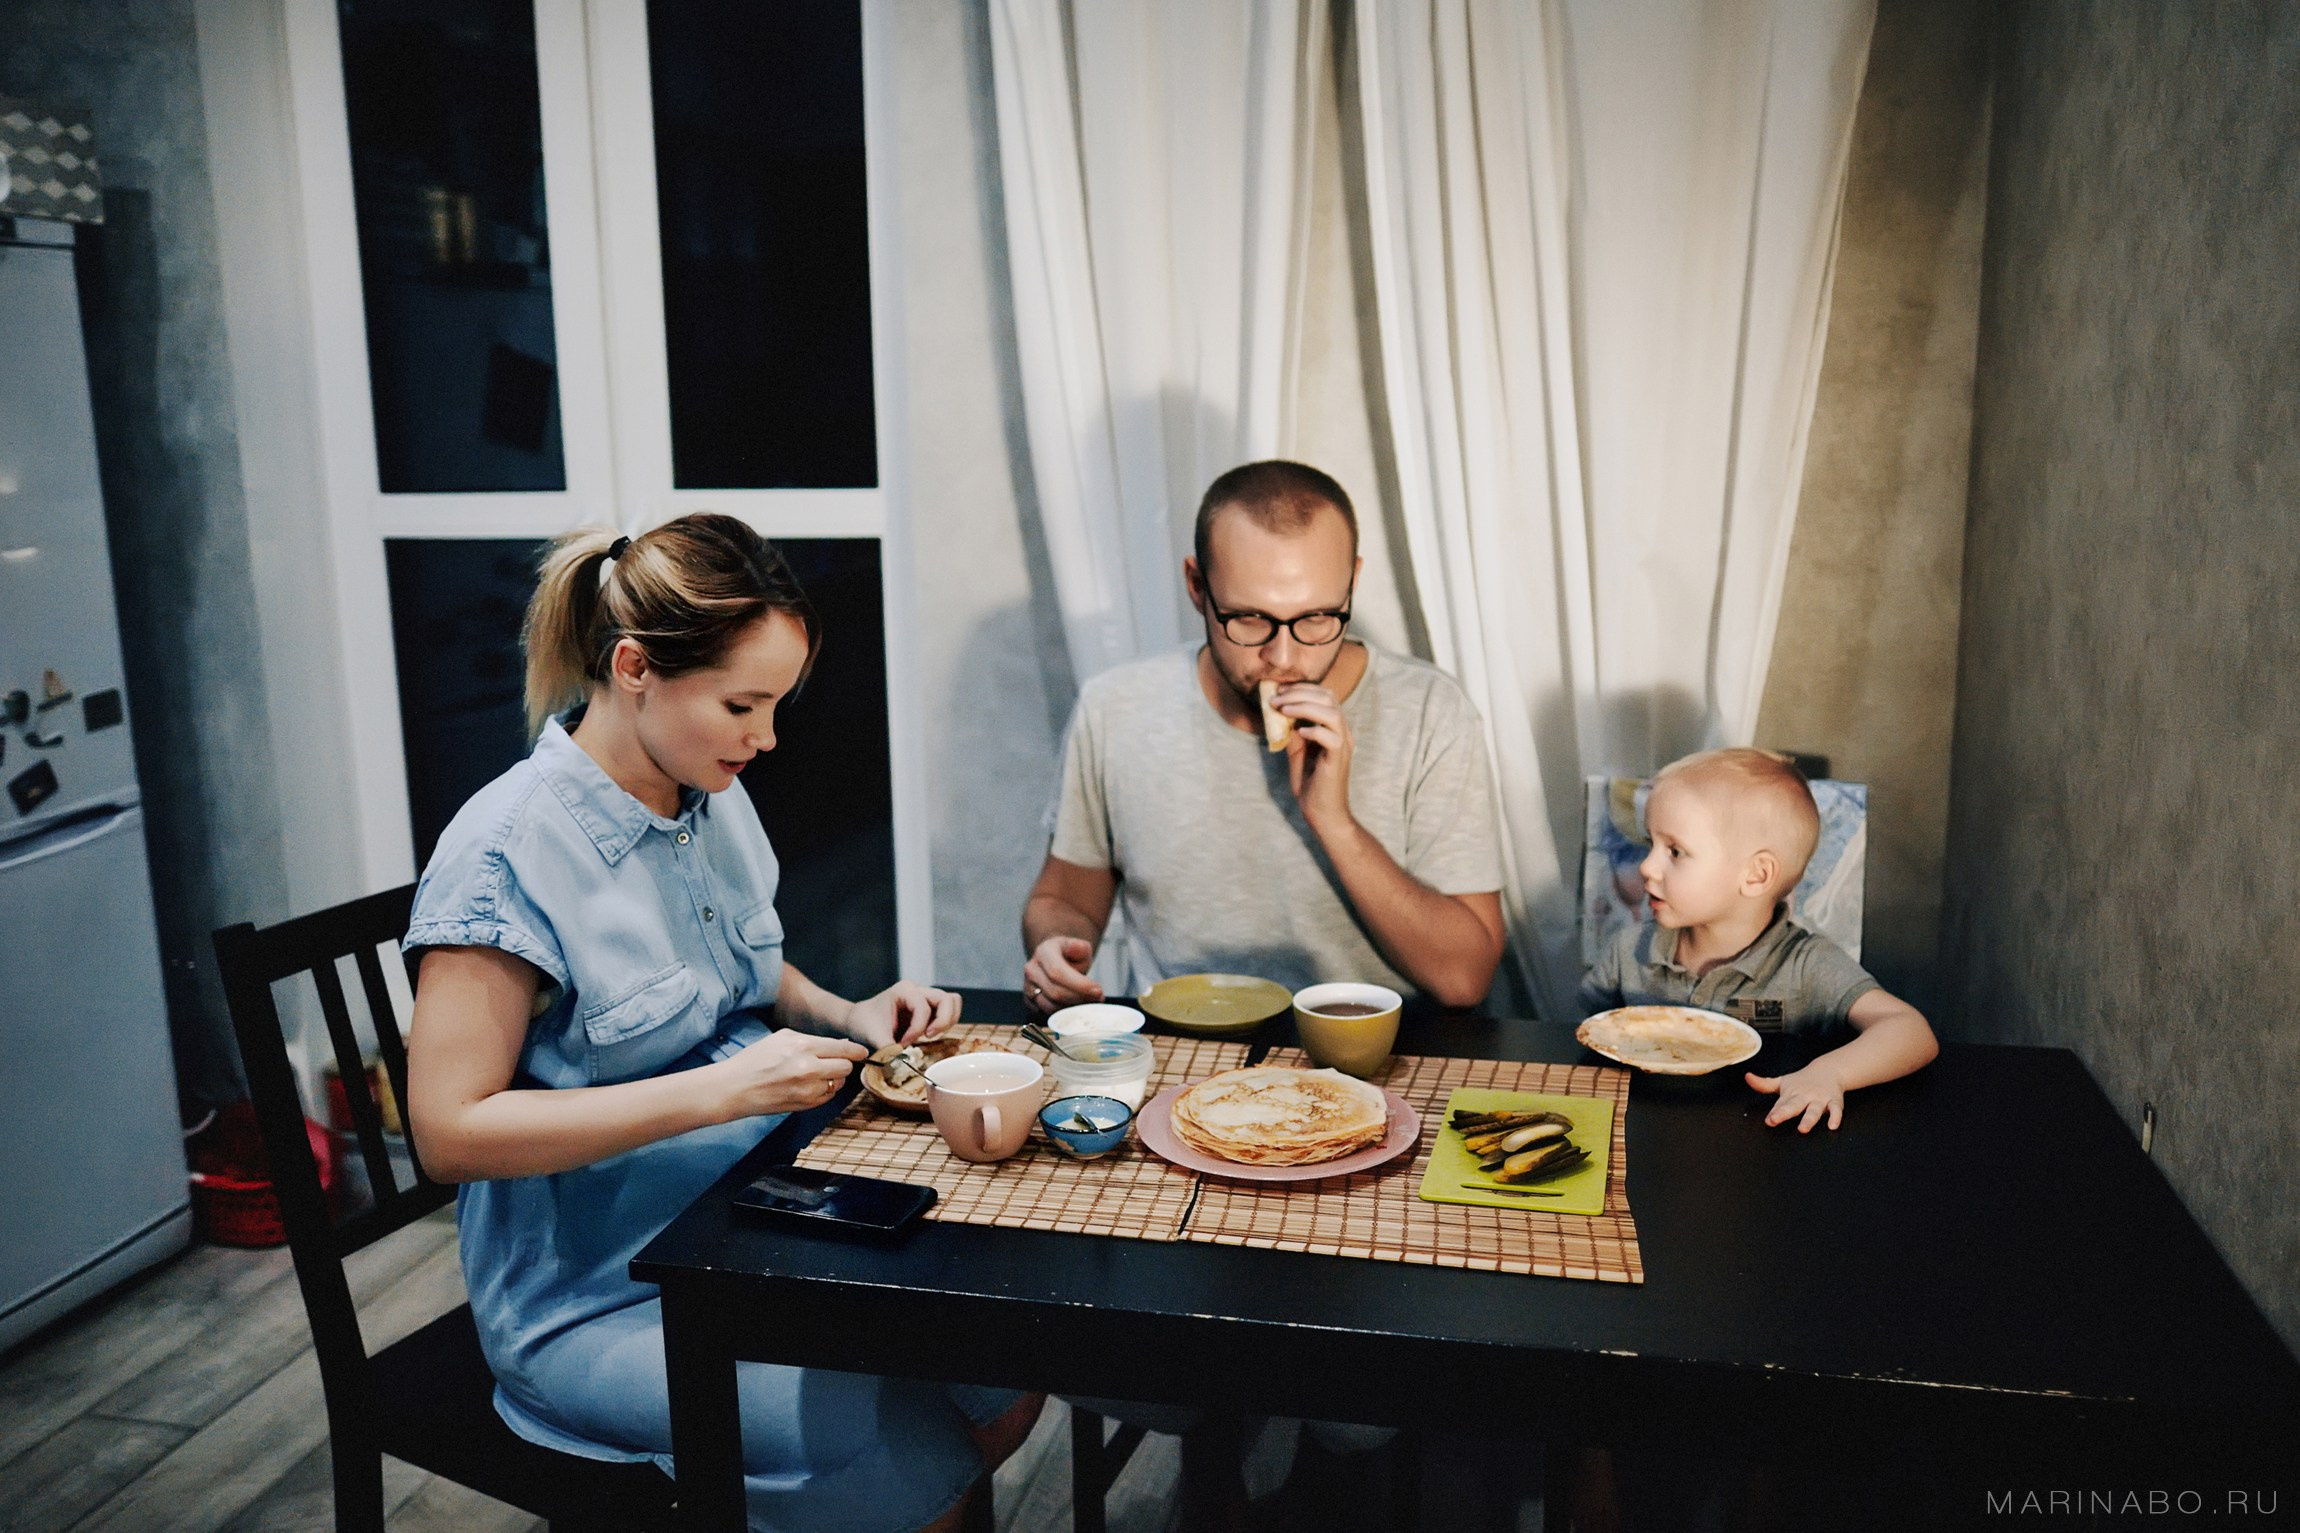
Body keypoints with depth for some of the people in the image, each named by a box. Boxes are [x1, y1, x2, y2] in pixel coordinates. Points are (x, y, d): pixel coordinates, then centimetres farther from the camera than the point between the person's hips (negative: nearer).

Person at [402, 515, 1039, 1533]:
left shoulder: (713, 799, 3)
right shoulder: (509, 852, -20)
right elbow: (450, 1130, -20)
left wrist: (848, 1017, -2)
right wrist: (719, 1091, -27)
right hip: (599, 1294, -7)